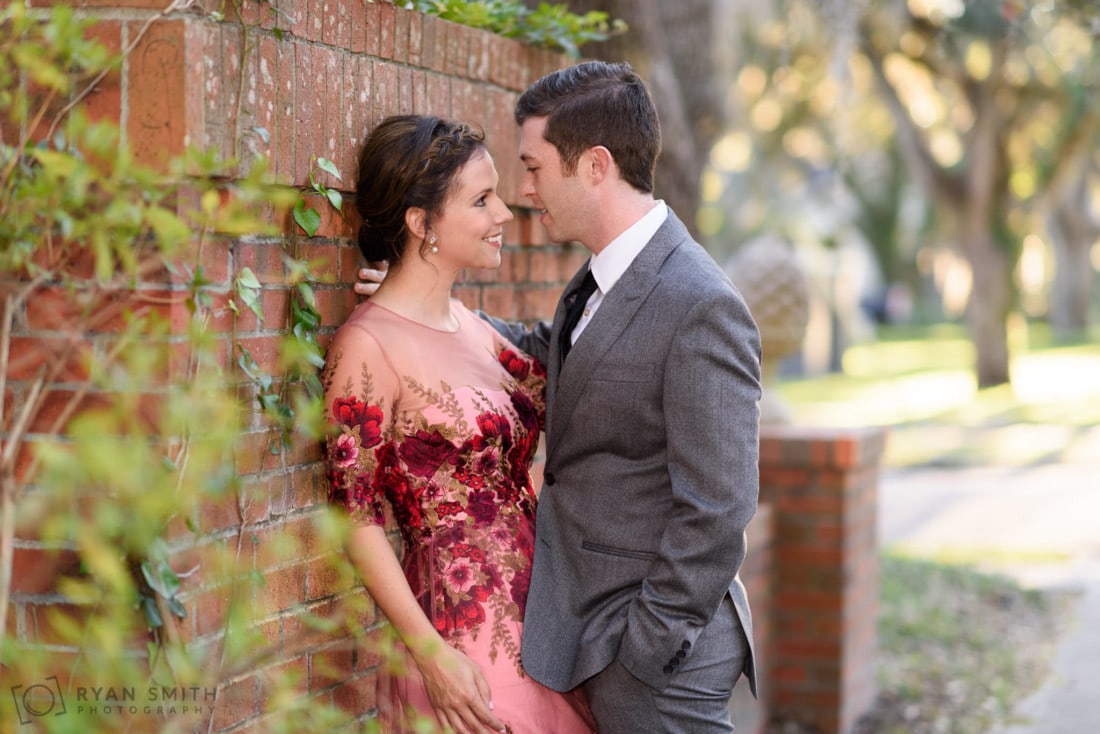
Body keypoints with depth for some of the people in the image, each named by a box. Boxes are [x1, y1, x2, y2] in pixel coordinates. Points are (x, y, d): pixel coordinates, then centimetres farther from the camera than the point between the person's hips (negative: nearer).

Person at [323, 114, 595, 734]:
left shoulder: (472, 327, 11)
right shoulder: (369, 345, -13)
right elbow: (358, 518, -14)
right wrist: (431, 655, -18)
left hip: (531, 613, 8)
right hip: (461, 631, -8)